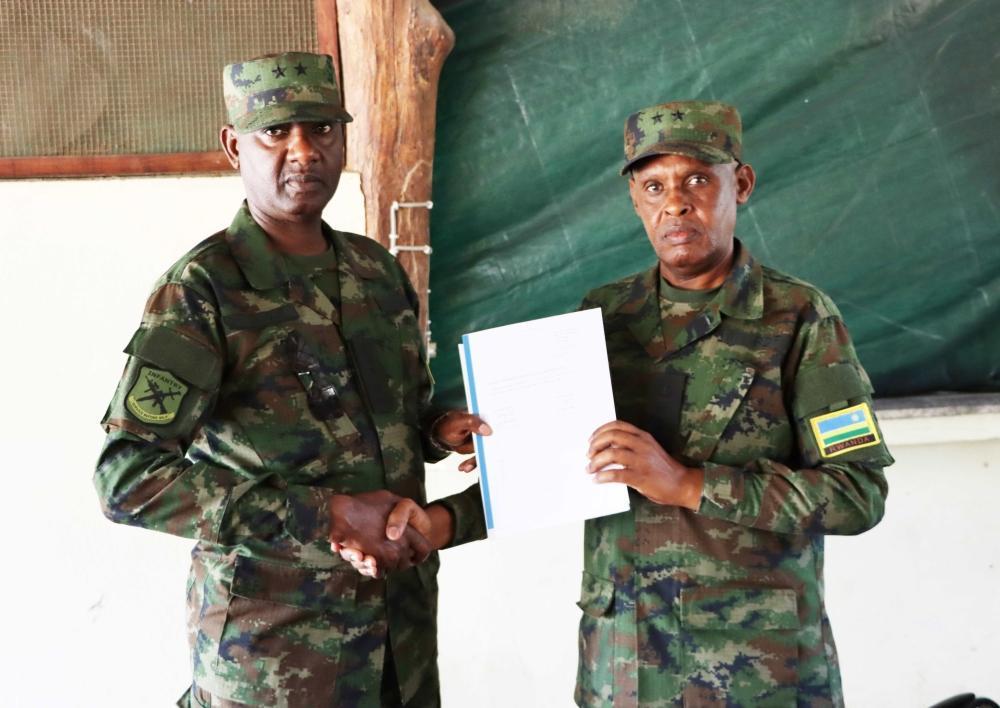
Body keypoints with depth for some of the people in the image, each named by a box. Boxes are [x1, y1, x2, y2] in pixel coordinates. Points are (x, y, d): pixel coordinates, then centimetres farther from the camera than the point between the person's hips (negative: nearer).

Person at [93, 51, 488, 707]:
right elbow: (128, 478, -20)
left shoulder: (377, 267, 5)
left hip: (406, 611, 6)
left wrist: (439, 430, -6)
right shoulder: (203, 289, -13)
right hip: (274, 643, -5)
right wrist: (329, 515, -24)